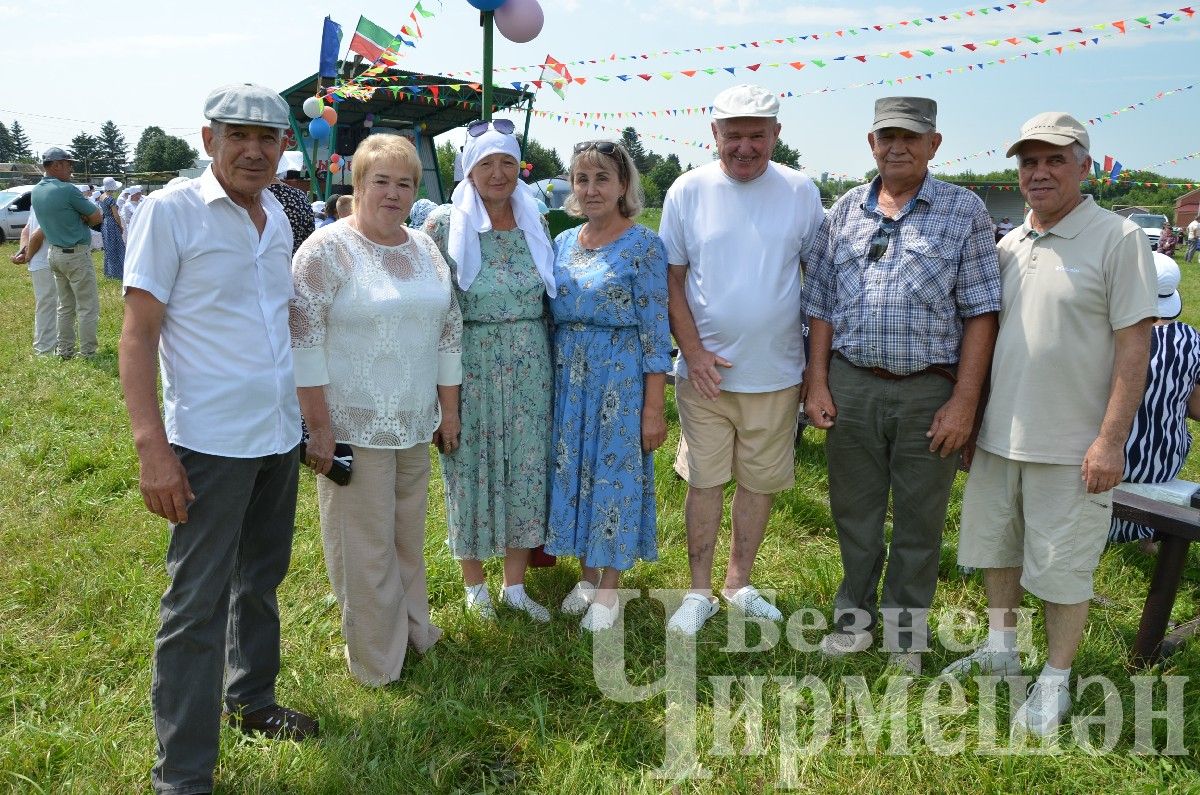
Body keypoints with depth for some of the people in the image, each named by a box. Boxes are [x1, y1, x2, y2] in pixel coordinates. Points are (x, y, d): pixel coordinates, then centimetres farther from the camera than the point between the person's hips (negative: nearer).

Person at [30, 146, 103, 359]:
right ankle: (88, 353, 1)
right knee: (87, 307, -1)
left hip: (55, 253, 8)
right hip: (76, 254, -8)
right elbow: (96, 217, -12)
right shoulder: (67, 190, -18)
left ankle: (64, 350, 20)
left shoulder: (36, 191, 6)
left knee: (65, 306, 16)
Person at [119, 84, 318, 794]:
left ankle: (251, 700, 39)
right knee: (197, 603, 0)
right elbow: (138, 335, -12)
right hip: (210, 442, -6)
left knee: (261, 581, 20)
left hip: (281, 437, 6)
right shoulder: (172, 211, -10)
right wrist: (152, 448, -19)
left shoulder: (277, 216, 9)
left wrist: (306, 419, 15)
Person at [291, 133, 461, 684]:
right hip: (353, 427, -6)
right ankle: (376, 661, 19)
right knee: (365, 546, 4)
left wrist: (449, 408, 12)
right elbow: (302, 338, -14)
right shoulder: (327, 249, -10)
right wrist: (318, 425, -16)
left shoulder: (425, 248, 9)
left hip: (415, 423, 6)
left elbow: (449, 328, 14)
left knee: (409, 535, 18)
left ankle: (411, 629, 36)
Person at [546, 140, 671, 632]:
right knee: (572, 473, 12)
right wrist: (549, 384, 9)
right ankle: (587, 575, 31)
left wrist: (654, 408, -13)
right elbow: (552, 319, 13)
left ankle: (608, 589, 21)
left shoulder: (643, 245, -9)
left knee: (615, 475, 4)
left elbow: (655, 333, -10)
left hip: (620, 379, -5)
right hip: (568, 378, 6)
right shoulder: (563, 243, 8)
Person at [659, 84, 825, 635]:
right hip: (705, 370, -1)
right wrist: (694, 352, -9)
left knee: (760, 481, 11)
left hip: (776, 373, 1)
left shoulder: (801, 192, 0)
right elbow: (671, 280, 0)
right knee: (704, 481, 7)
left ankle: (739, 583, 30)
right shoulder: (689, 191, -2)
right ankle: (699, 592, 22)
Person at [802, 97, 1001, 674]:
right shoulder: (845, 211, 9)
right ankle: (855, 611, 33)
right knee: (854, 509, 14)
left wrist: (964, 401, -10)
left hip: (929, 391, -2)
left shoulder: (964, 210, 0)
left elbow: (980, 312, -4)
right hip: (851, 385, 3)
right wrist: (817, 383, 2)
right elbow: (821, 305, 10)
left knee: (919, 518, 10)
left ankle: (905, 624, 29)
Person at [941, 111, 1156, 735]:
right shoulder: (1007, 246, 8)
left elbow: (1134, 344, -12)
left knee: (1062, 566, 5)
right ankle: (1000, 649, 37)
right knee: (995, 545, 17)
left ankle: (1055, 678, 23)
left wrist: (1111, 439, -16)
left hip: (1071, 446, -6)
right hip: (998, 435, 6)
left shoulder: (1118, 239, -9)